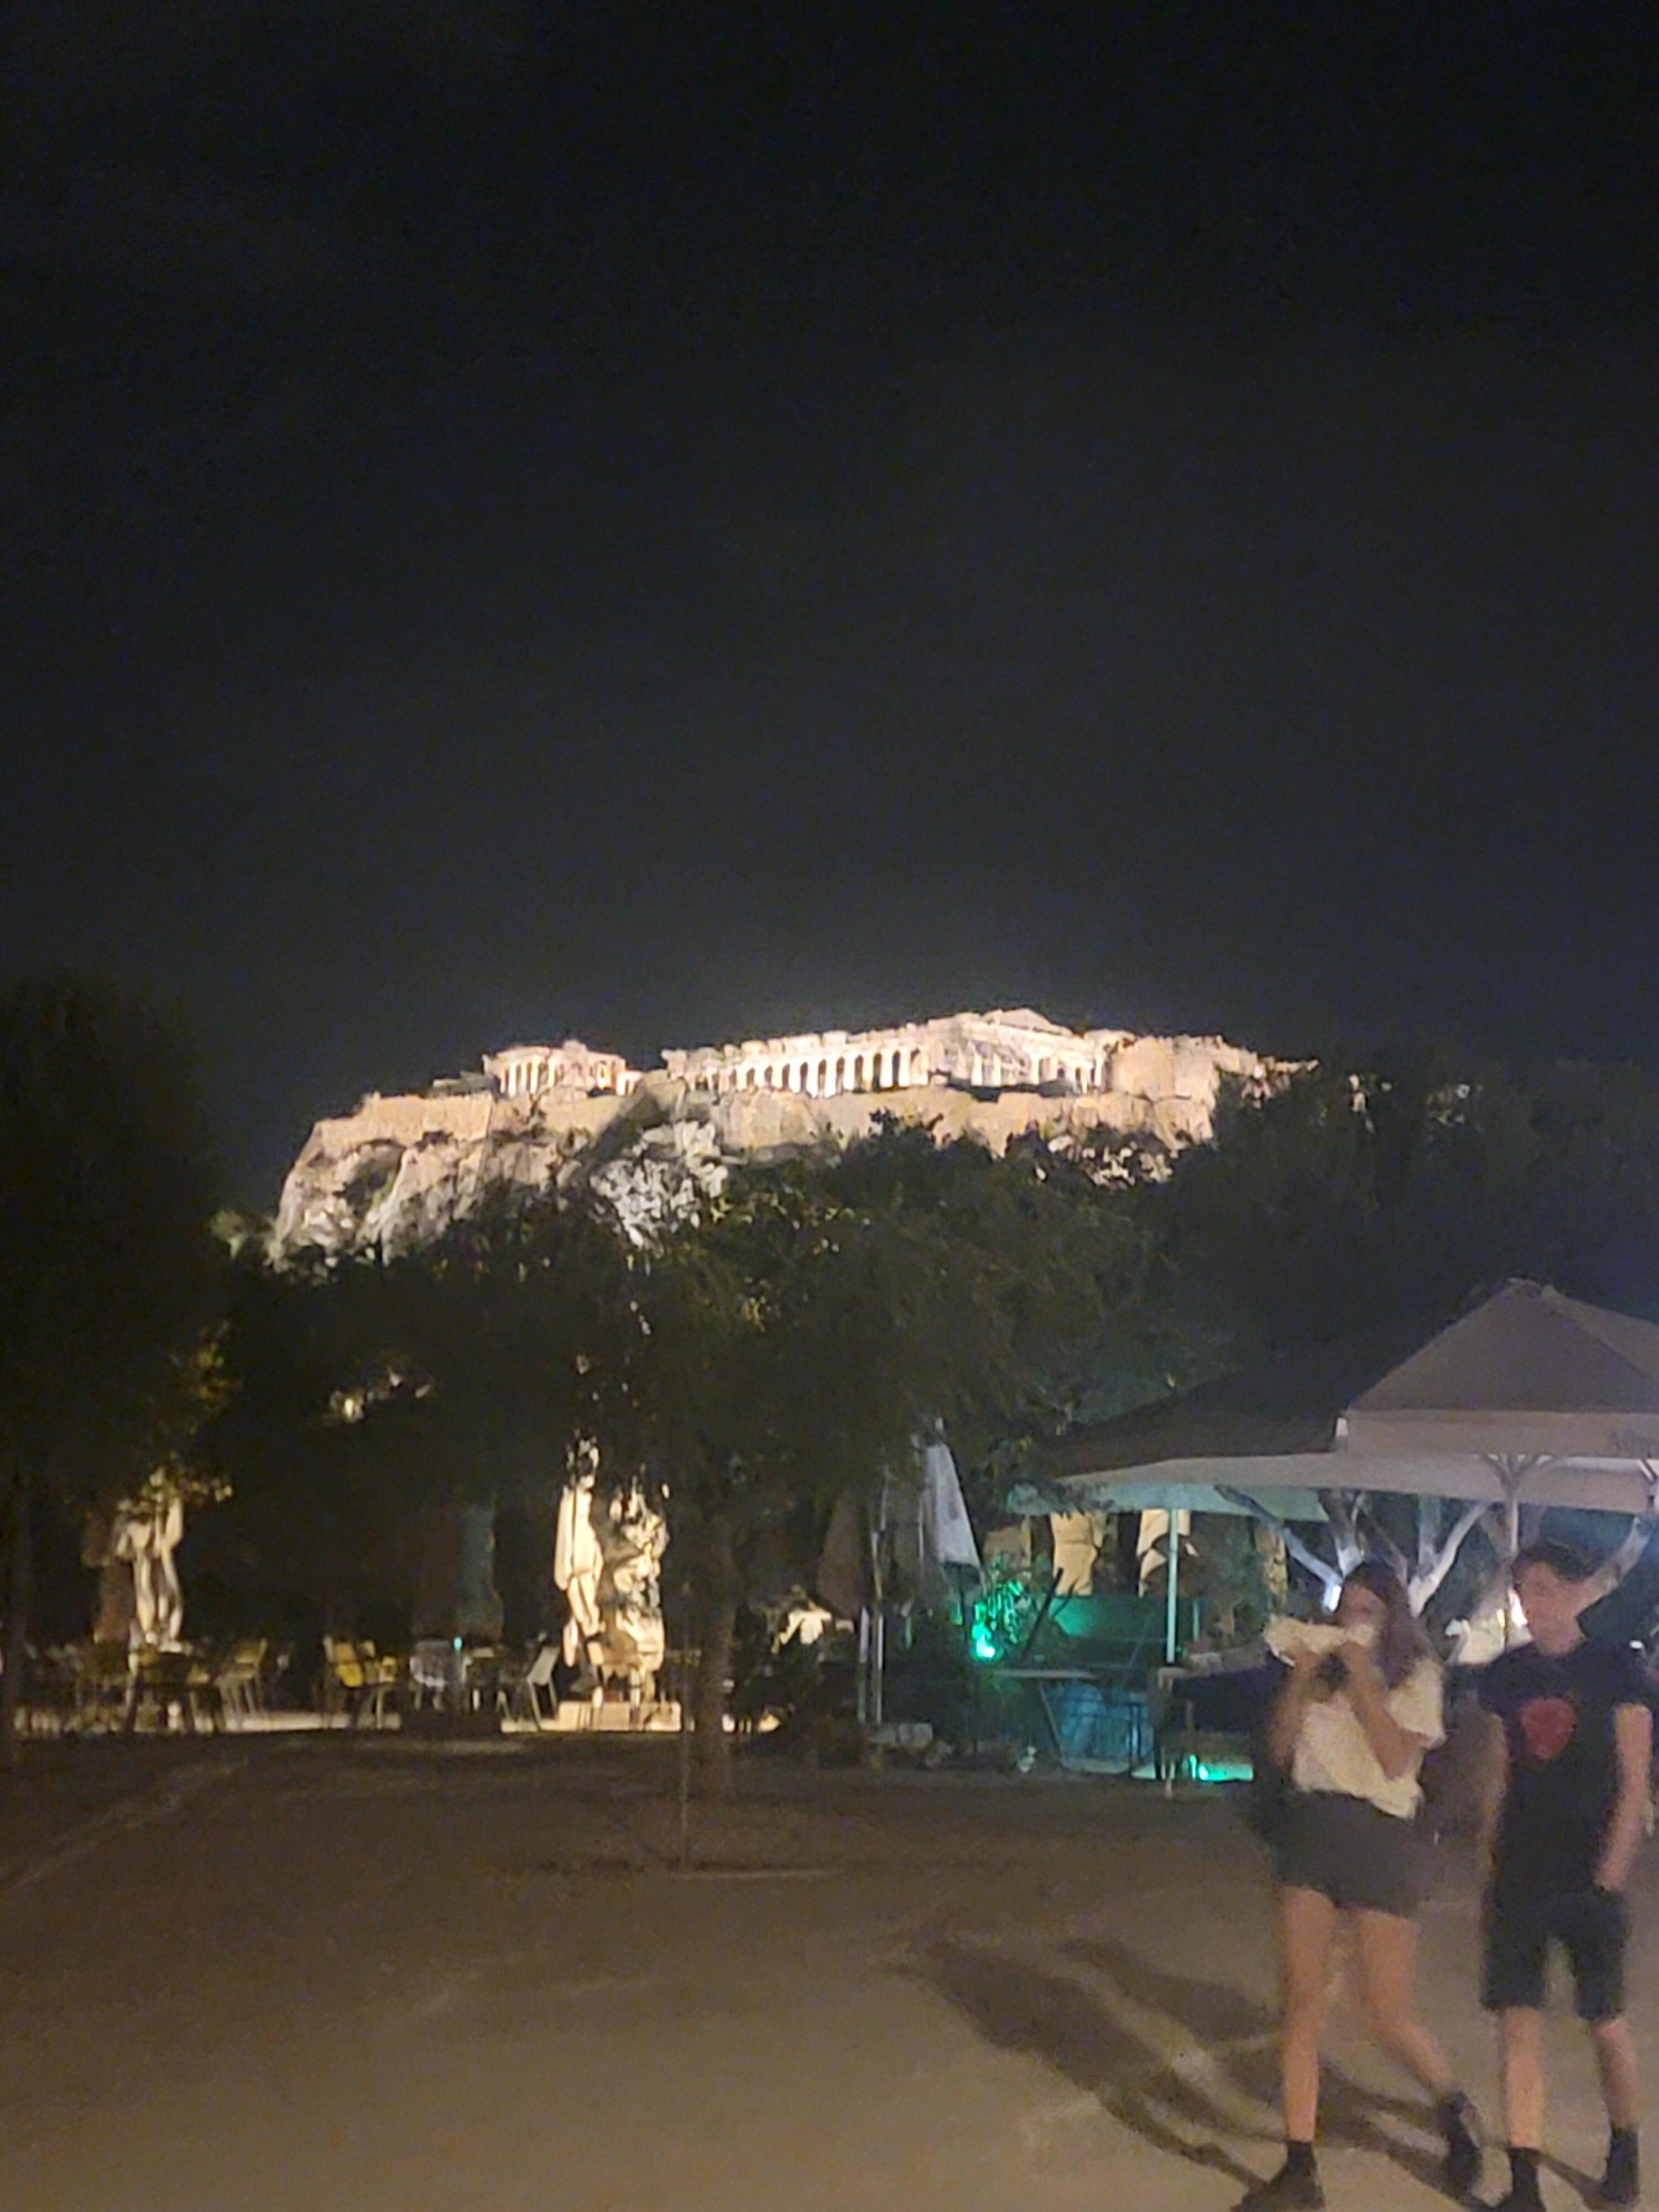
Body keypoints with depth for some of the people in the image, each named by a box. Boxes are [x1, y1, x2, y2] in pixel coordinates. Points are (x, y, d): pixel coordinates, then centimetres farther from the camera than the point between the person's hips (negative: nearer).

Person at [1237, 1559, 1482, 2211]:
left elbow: (1396, 1759, -10)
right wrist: (1301, 1676, -5)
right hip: (1309, 1830, 3)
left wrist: (1362, 1679, -11)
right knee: (1300, 2002, -1)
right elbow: (1281, 1751, 5)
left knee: (1389, 2018, -2)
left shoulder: (1417, 1676, 3)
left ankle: (1454, 2109, 28)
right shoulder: (1321, 1668, 10)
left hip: (1380, 1836, -3)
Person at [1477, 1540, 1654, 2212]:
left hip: (1590, 1873, -3)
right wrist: (1487, 1857, 8)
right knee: (1517, 2023, -2)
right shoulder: (1507, 1675, 7)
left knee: (1605, 2021, 9)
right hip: (1519, 1873, 3)